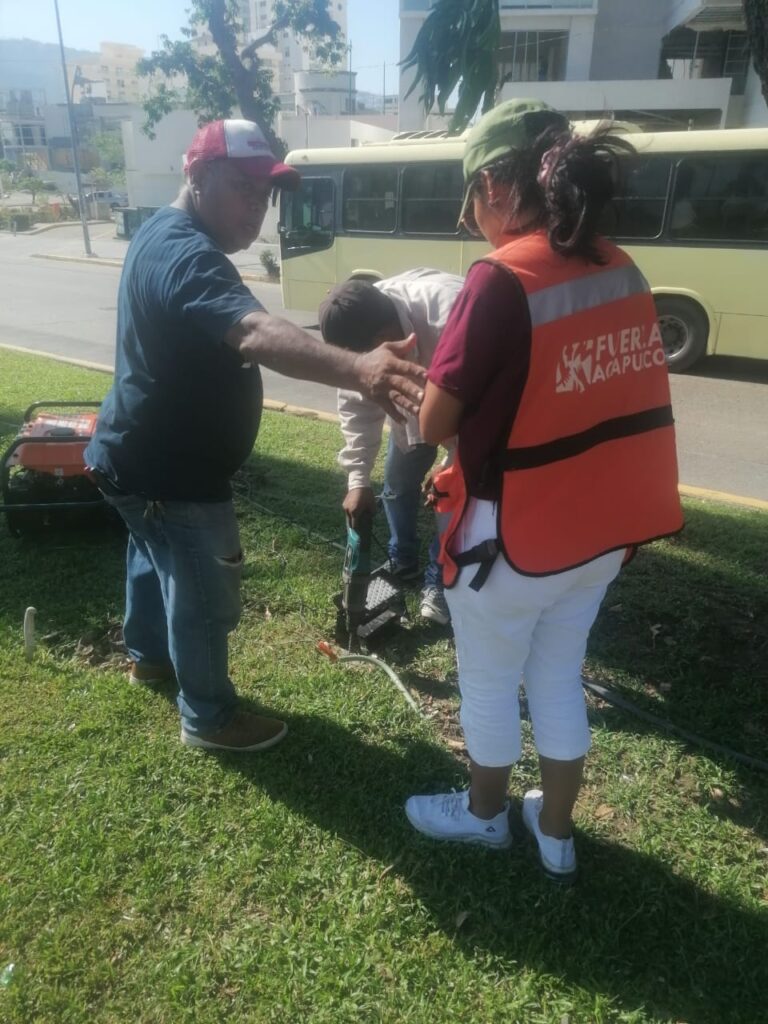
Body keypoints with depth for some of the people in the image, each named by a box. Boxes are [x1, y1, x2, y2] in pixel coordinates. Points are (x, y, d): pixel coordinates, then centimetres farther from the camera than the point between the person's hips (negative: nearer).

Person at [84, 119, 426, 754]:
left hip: (142, 457, 11)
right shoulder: (188, 257, -28)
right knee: (207, 596, 5)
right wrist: (356, 369, -64)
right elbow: (256, 333, -49)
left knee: (156, 560, 30)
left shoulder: (166, 234, 8)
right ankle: (209, 718, 25)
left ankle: (148, 655, 54)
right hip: (168, 471, -11)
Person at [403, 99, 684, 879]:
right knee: (558, 678, 23)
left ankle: (484, 814, 43)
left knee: (489, 683, 18)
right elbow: (578, 396, 8)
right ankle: (556, 834, 42)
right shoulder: (621, 271, 1)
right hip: (602, 528, 7)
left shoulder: (502, 281, -20)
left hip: (516, 535, -6)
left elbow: (433, 424, -16)